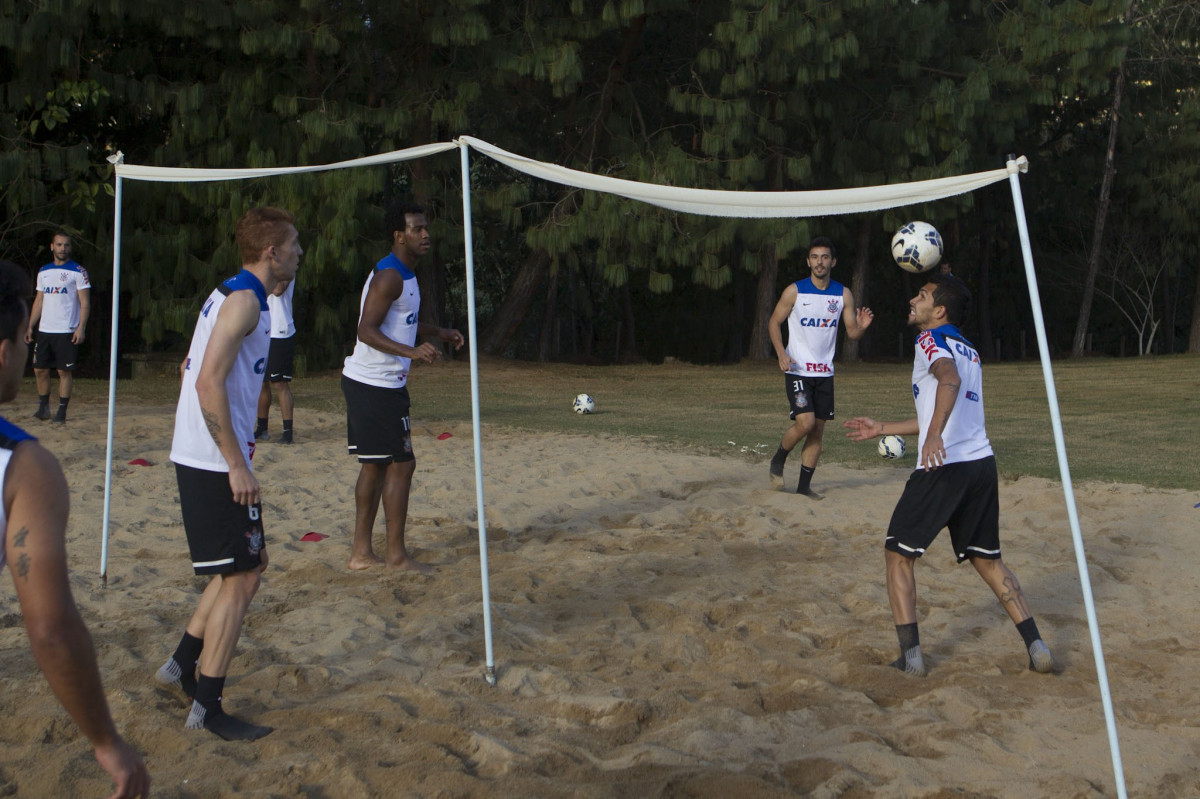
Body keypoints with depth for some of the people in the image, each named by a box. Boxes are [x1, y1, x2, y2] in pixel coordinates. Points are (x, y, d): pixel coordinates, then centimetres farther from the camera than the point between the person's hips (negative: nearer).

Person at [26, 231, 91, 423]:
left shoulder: (78, 272, -2)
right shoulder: (43, 272, 13)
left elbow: (85, 302, -6)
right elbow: (39, 301, 18)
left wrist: (81, 328, -15)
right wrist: (30, 326, 11)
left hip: (67, 332, -5)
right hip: (44, 330, 5)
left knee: (65, 371, -3)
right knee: (40, 369, 6)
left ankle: (62, 411, 3)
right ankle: (43, 407, 19)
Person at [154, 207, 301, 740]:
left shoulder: (230, 295, 15)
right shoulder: (244, 300, -15)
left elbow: (195, 372, 22)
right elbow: (208, 383, -24)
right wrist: (236, 465, -22)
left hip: (200, 456, 10)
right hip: (215, 463, -10)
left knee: (250, 561, 19)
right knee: (241, 579, -4)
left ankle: (183, 664, 24)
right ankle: (206, 708, 2)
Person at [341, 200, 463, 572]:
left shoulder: (403, 275, 15)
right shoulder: (389, 277, -17)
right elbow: (367, 330, -23)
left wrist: (439, 332, 26)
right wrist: (412, 351, -33)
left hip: (367, 383, 10)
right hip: (377, 386, -10)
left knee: (375, 466, 12)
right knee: (401, 463, -5)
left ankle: (361, 551, 18)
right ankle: (396, 553, 2)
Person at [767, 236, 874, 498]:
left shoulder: (843, 294, 3)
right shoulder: (794, 291, -6)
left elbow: (852, 332, 6)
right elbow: (774, 323, 2)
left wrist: (861, 327, -18)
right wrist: (781, 353, -13)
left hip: (824, 373, 4)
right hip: (797, 370, -4)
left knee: (818, 430, 5)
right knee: (805, 422, -18)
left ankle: (804, 486, 16)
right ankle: (778, 461, 9)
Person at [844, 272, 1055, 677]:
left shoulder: (931, 340, -2)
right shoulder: (970, 352, 23)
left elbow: (950, 378, -26)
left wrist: (934, 435, -39)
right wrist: (882, 429, 37)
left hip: (944, 468, -8)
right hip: (982, 463, 8)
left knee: (898, 554, 6)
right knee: (988, 559, 19)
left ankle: (910, 656, 0)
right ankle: (1036, 647, 11)